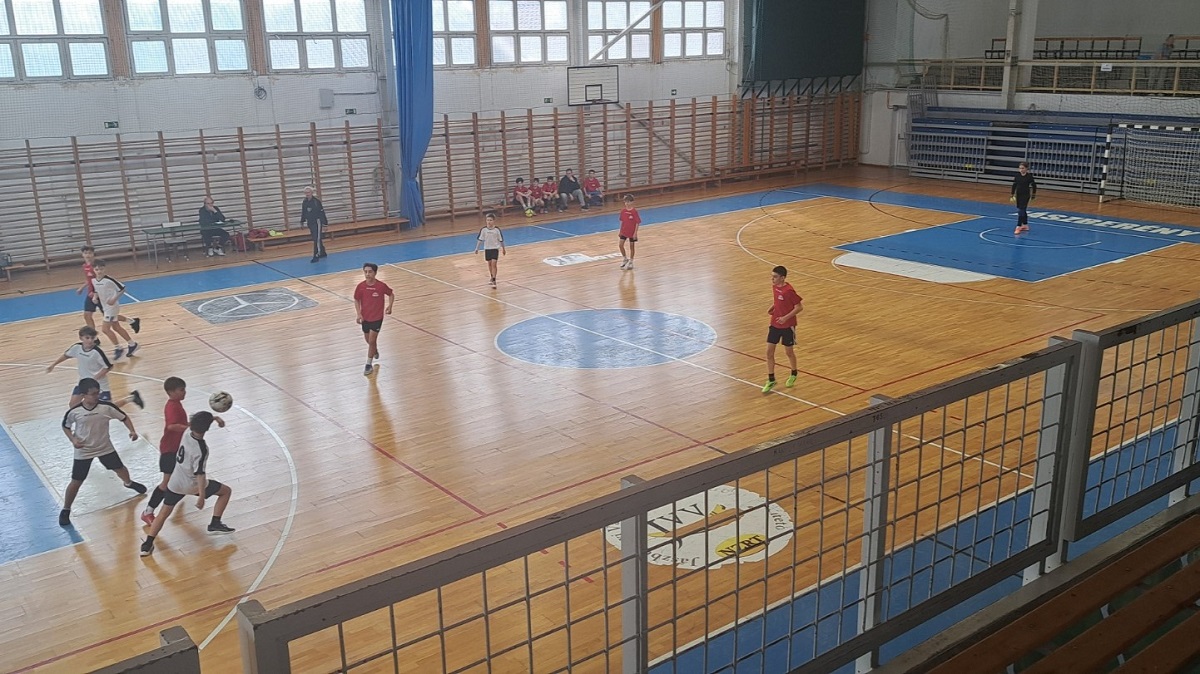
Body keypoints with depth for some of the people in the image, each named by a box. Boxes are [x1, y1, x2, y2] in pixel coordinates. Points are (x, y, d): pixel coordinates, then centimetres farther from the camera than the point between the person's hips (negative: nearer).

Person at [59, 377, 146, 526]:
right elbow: (65, 426, 0)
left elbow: (124, 417, -7)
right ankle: (65, 510, 20)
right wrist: (73, 439, -16)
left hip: (105, 447, 2)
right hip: (83, 451, -2)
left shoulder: (107, 407, -20)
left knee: (119, 468, 21)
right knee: (76, 482, 1)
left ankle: (129, 483, 56)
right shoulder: (74, 411, -20)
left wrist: (132, 431, -22)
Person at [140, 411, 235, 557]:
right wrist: (201, 496, -27)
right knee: (226, 491, 12)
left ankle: (147, 545, 14)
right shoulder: (201, 449, -27)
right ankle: (215, 524, 12)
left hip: (175, 483, 6)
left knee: (163, 513, 17)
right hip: (193, 485, -6)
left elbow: (191, 424, 18)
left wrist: (212, 418, 20)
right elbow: (200, 474, -28)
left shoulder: (187, 433, -8)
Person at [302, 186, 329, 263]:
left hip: (317, 222, -7)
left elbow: (322, 212, -13)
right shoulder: (304, 202, 3)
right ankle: (323, 253, 31)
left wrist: (324, 224, -13)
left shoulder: (316, 201, -14)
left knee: (317, 239, -10)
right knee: (317, 239, 16)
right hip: (310, 223, 7)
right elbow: (303, 213, 16)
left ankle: (316, 256, -10)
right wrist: (302, 222, 15)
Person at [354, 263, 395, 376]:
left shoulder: (381, 286, -17)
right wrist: (358, 314, -10)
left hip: (377, 318, -3)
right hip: (365, 317, 3)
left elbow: (391, 295, 1)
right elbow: (357, 300, 1)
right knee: (368, 340, 18)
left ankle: (369, 365, 8)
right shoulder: (361, 286, -11)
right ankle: (375, 350, 52)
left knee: (371, 341, -6)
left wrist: (389, 306, -13)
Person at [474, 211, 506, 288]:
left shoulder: (497, 229, -12)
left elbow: (501, 240, -3)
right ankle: (492, 277, 37)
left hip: (495, 248, -3)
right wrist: (477, 248, -1)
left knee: (494, 264, -12)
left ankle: (494, 281, -11)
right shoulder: (484, 229, -7)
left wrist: (503, 249, 3)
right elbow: (480, 239, 0)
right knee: (489, 264, 16)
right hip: (487, 249, 3)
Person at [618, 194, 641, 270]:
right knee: (621, 245, -3)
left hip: (632, 232, -4)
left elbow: (637, 223, -13)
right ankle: (625, 259, 17)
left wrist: (635, 233, -16)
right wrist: (620, 231, 9)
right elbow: (622, 221, 8)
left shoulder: (634, 211, -16)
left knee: (632, 247, 7)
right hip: (624, 231, 4)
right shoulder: (623, 211, -1)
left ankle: (631, 262, 20)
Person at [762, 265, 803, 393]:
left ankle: (794, 374, 38)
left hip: (787, 326, -6)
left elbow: (799, 307, -18)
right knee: (769, 352, 1)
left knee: (789, 351, 12)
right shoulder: (774, 287, 0)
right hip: (775, 324, 6)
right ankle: (771, 380, 12)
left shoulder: (789, 291, -22)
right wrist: (772, 308, -1)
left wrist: (786, 317, -25)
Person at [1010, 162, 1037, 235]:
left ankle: (1018, 227, -12)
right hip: (1018, 195, 5)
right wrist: (1012, 195, 3)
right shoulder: (1017, 176, -2)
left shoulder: (1029, 176, -12)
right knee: (1023, 210, 16)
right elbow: (1014, 185, 4)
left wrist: (1034, 195, 2)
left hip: (1026, 195, -5)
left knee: (1021, 210, -11)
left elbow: (1034, 185, -2)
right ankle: (1025, 225, 28)